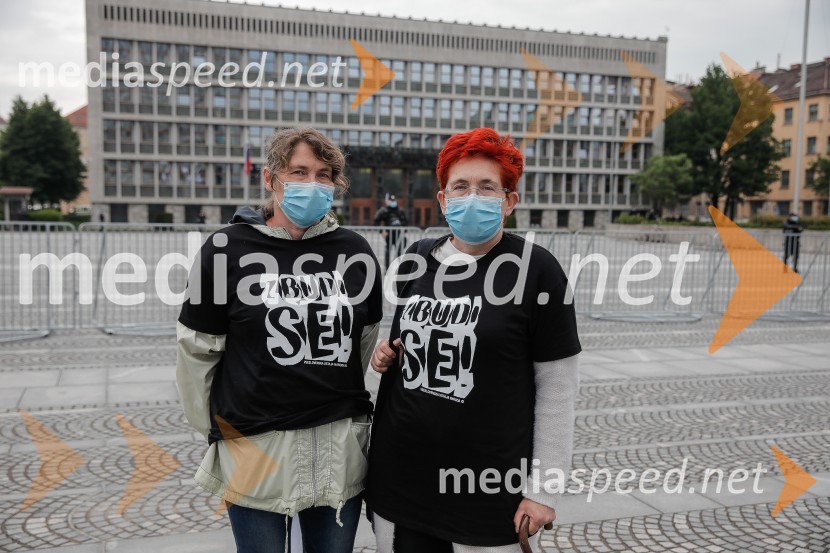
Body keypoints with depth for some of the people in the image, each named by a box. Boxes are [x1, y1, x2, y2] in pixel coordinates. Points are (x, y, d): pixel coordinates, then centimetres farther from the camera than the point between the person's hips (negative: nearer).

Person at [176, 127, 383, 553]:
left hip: (340, 450, 3)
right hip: (257, 450, -2)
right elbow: (198, 350, 0)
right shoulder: (228, 249, -6)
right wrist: (213, 430, 6)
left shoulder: (355, 252, 1)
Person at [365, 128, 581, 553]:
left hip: (488, 487, -4)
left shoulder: (537, 270, -9)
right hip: (400, 477, 4)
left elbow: (557, 387, -7)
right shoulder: (417, 259, 4)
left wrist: (543, 488, -7)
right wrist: (386, 355, -1)